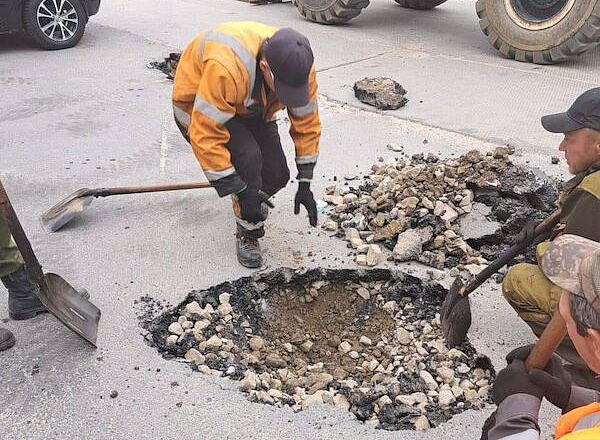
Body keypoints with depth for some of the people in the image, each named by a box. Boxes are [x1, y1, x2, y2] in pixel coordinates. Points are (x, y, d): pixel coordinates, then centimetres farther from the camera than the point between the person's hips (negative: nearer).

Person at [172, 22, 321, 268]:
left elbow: (307, 124, -12)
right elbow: (205, 136, -39)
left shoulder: (299, 66, -25)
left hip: (251, 108, 5)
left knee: (277, 174, -6)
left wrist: (305, 184, -12)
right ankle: (248, 233, -6)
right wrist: (239, 190, -35)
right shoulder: (225, 68, -44)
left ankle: (254, 204, 31)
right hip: (198, 108, -5)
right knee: (247, 158, -29)